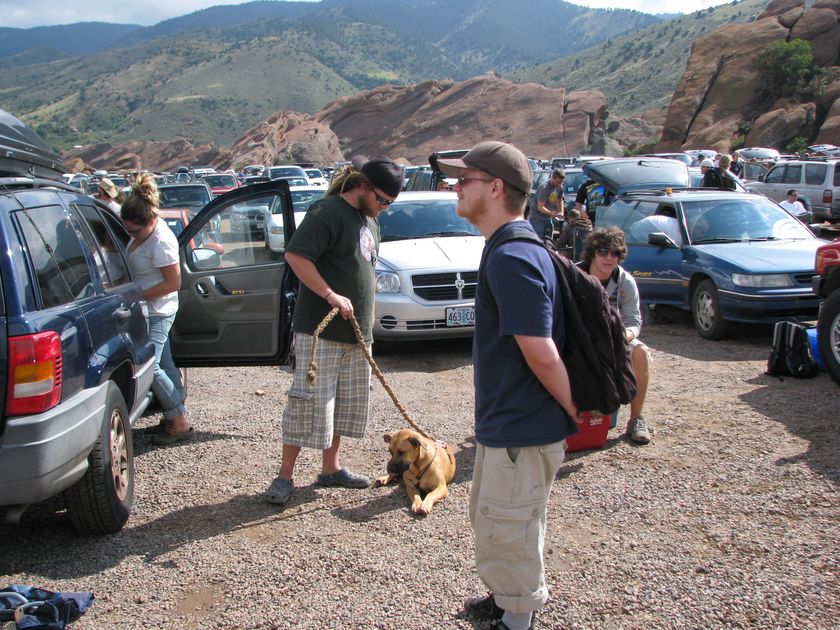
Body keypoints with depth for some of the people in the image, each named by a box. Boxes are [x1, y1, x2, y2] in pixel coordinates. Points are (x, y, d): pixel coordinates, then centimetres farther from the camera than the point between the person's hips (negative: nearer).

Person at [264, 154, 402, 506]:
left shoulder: (370, 219, 16)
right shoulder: (328, 212, -13)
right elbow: (295, 255, -22)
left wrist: (366, 318, 20)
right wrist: (330, 296, -25)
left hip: (356, 331, 9)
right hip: (319, 330, -9)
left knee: (344, 403, 14)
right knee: (309, 402, -6)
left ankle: (330, 469, 26)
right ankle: (284, 477, 4)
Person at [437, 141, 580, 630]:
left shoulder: (510, 259, -25)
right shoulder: (512, 249, 9)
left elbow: (542, 354, -27)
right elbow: (536, 351, 16)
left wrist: (575, 413, -15)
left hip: (520, 430, -11)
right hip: (505, 421, 11)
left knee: (507, 531, 7)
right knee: (491, 517, 26)